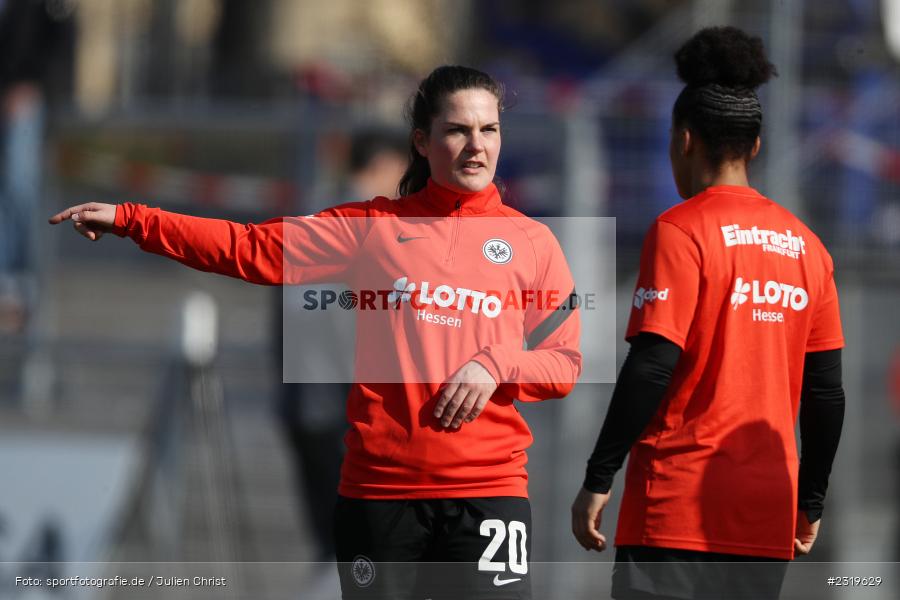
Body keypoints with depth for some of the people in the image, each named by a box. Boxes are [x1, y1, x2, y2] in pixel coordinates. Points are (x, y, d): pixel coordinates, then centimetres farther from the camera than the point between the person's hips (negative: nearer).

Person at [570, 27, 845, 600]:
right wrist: (812, 502, 21)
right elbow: (826, 392, 12)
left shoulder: (680, 231, -7)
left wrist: (598, 480, -9)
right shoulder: (806, 246, 11)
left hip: (679, 505, -6)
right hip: (766, 514, 6)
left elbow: (652, 367, -14)